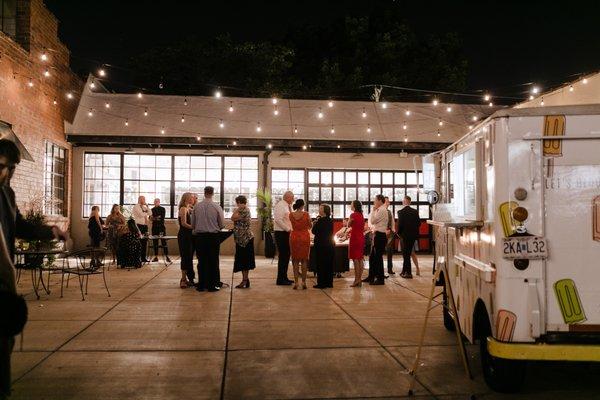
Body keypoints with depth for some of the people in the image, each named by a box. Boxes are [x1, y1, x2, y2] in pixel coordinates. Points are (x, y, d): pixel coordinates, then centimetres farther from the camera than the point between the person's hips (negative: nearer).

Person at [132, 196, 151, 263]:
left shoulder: (144, 207, 18)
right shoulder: (136, 207, -5)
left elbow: (150, 214, 9)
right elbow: (141, 214, -17)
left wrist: (147, 206, 3)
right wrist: (146, 213, 2)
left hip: (145, 225, 7)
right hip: (139, 225, -7)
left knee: (145, 242, 6)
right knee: (139, 242, -5)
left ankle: (143, 257, 11)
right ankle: (138, 257, 0)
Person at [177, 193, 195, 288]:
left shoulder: (188, 209, 15)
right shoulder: (183, 209, -12)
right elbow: (184, 223, -20)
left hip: (188, 236, 9)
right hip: (184, 236, -9)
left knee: (188, 258, 11)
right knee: (186, 257, -5)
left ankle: (189, 278, 18)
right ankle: (184, 280, 0)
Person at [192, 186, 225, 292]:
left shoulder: (196, 206, -1)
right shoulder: (217, 207, -7)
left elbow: (193, 223, 5)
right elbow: (222, 224, -1)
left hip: (200, 236, 2)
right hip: (213, 236, -2)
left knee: (201, 261, 7)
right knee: (213, 261, 5)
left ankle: (201, 285, 12)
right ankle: (212, 285, 8)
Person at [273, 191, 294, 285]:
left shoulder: (286, 206, 17)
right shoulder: (280, 205, -13)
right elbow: (278, 220, -22)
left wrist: (290, 229, 10)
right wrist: (288, 229, -19)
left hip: (286, 233, 10)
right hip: (281, 234, -10)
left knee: (286, 256, 13)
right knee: (283, 256, -7)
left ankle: (284, 278, 21)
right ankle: (280, 279, -1)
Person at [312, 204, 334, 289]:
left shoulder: (321, 220, -15)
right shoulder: (331, 221, 7)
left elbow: (314, 231, -13)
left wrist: (315, 222, 0)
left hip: (321, 245, -7)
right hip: (330, 245, 7)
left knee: (321, 264, 0)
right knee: (329, 264, 12)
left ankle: (321, 283, 2)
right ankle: (329, 282, 17)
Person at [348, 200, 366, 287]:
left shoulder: (353, 215, -12)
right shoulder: (361, 215, 11)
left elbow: (348, 225, 0)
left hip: (355, 238, -8)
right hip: (361, 237, 8)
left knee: (355, 259, -5)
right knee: (360, 259, 9)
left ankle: (356, 280, -5)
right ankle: (359, 279, 13)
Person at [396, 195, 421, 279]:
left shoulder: (401, 212, -14)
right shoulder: (415, 211, 2)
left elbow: (399, 224, -15)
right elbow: (419, 223, 3)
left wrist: (398, 232, 2)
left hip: (405, 235, -5)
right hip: (413, 234, 5)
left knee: (406, 254, 3)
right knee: (407, 253, 15)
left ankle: (408, 273, 4)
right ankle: (404, 271, 24)